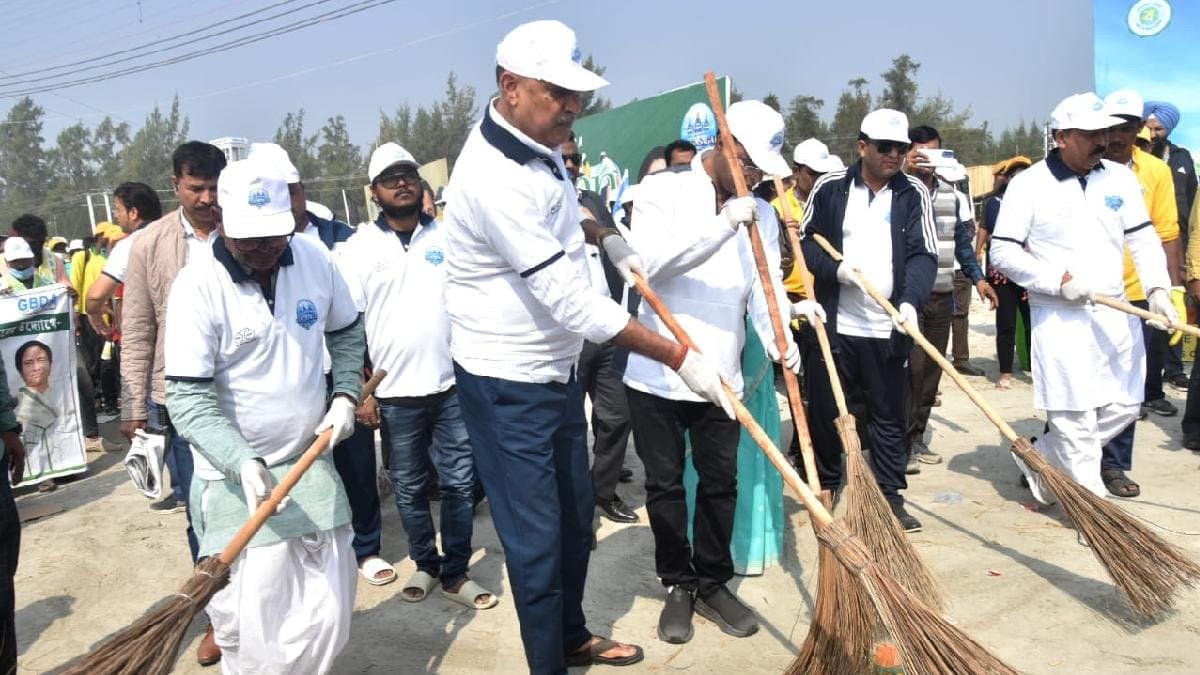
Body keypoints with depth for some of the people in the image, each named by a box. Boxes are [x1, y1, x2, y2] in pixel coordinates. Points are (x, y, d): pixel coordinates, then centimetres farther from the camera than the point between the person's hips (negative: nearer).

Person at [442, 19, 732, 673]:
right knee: (536, 540, 1)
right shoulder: (494, 177, -26)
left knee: (576, 519, 20)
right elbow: (571, 300, -30)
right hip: (508, 386, -9)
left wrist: (606, 237, 13)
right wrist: (680, 358, -26)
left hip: (558, 371, 9)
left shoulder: (538, 145, 4)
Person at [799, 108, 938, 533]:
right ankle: (826, 488, 28)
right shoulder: (830, 187, 0)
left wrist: (910, 299, -24)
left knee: (890, 417, 7)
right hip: (834, 324, 0)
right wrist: (834, 268, -14)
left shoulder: (914, 194, 1)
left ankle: (890, 497, 20)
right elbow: (805, 241, 5)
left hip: (887, 331, 0)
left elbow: (923, 255, -6)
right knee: (824, 411, 10)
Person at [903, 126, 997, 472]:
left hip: (942, 295, 6)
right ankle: (903, 443, -2)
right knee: (912, 367, -10)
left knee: (932, 369, 9)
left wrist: (977, 277, 12)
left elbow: (963, 242, 18)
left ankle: (917, 438, 20)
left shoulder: (953, 194, 14)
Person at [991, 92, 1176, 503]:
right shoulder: (1029, 185, -6)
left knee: (1123, 407, 11)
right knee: (1074, 419, -3)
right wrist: (1058, 281, -17)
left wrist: (1157, 289, -6)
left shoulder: (1120, 178, 8)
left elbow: (1144, 239, 10)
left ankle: (1039, 460, 27)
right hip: (1061, 318, -6)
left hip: (1117, 314, 6)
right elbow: (1002, 252, -9)